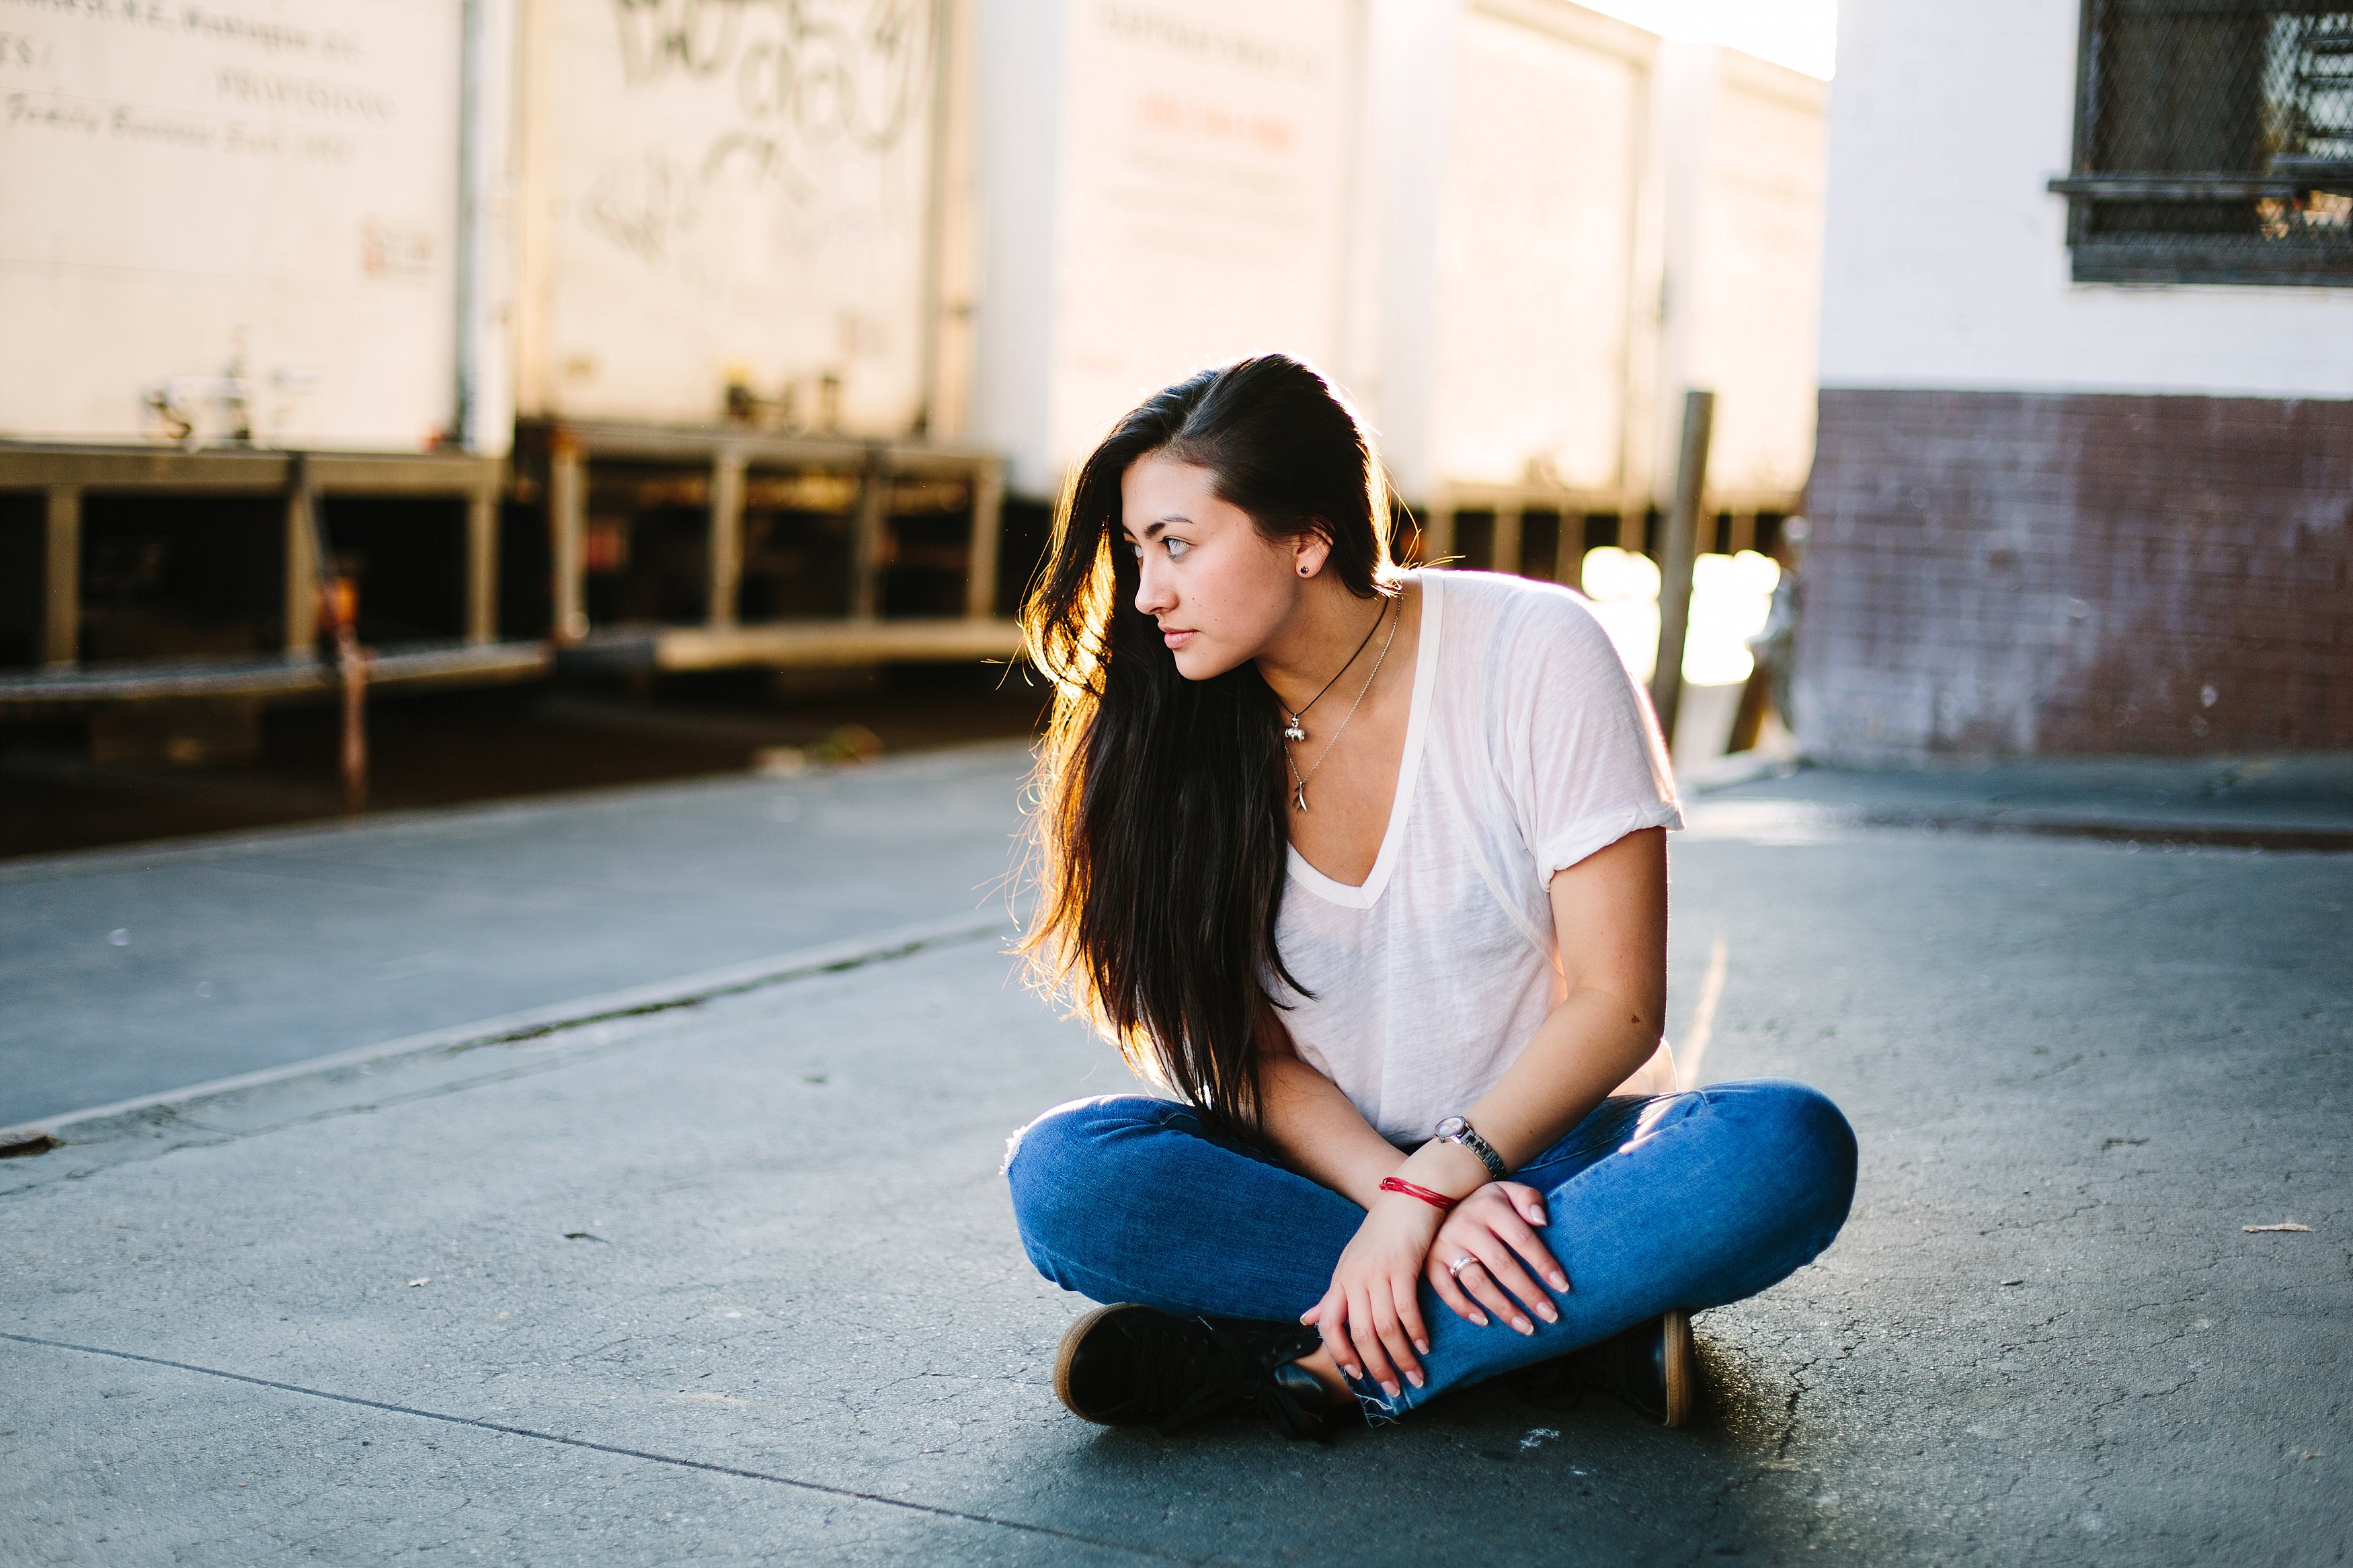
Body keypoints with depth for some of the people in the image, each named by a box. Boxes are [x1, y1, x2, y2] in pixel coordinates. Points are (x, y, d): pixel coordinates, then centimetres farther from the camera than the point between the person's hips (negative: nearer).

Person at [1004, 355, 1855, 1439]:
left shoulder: (1536, 653, -12)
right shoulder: (1174, 731, -4)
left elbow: (1618, 1005, -14)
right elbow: (1255, 1056, -5)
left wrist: (1427, 1190, -24)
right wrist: (1407, 1201, -23)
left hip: (1548, 1149, -2)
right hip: (1332, 1168, 2)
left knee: (1789, 1148, -32)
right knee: (1061, 1171, -27)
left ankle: (1317, 1361, -28)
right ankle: (1593, 1332, -25)